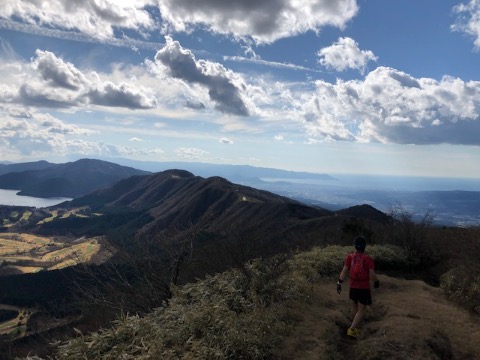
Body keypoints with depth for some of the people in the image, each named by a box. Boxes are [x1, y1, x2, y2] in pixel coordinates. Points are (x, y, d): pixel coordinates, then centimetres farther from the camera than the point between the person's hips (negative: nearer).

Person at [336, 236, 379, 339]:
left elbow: (344, 271, -6)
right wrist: (377, 282, 3)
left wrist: (339, 283, -1)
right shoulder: (368, 259, -16)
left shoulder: (350, 257, -6)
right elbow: (372, 275, -16)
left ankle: (355, 327, 36)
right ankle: (352, 329, -8)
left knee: (354, 307, 22)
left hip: (353, 287, 4)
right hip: (364, 288, -4)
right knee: (361, 310, 3)